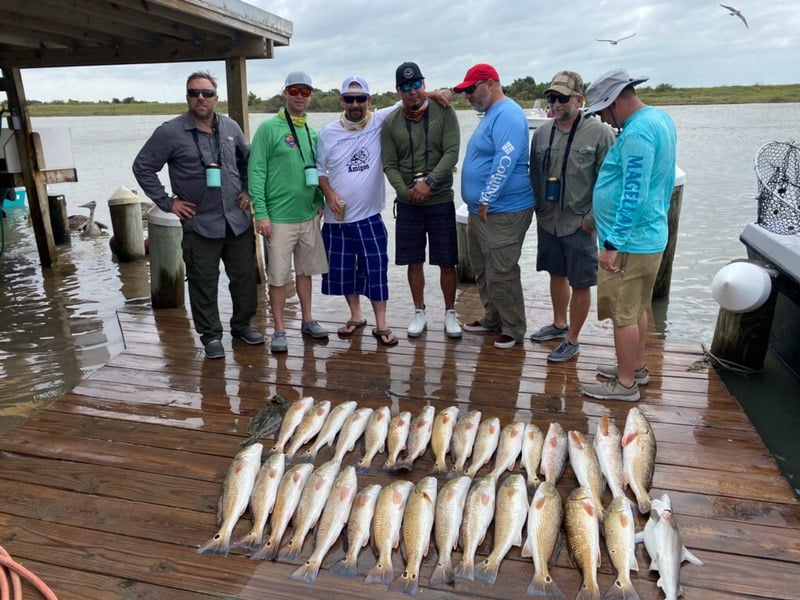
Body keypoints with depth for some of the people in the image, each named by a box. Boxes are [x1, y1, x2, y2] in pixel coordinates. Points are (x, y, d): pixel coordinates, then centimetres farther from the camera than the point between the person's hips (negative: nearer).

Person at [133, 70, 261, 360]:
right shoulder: (170, 132, -6)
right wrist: (167, 202, -4)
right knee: (204, 284, 4)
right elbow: (142, 167, 0)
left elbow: (248, 159, 22)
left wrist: (247, 190, 12)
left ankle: (242, 325, 31)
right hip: (200, 224, -4)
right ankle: (211, 335, 21)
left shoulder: (230, 127, 6)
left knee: (246, 276, 11)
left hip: (238, 220, 4)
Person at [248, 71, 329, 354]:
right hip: (279, 218, -6)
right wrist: (261, 213, -16)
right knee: (278, 276, 1)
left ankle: (308, 321, 28)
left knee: (305, 271, 15)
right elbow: (256, 172, -11)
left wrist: (320, 201, 8)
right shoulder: (269, 128, -7)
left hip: (308, 216, 6)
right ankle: (279, 330, 13)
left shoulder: (312, 133, 12)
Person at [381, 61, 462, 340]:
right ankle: (419, 313, 25)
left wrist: (429, 182, -20)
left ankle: (450, 313, 21)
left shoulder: (444, 113, -1)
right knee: (414, 262, 9)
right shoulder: (390, 123, 4)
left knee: (447, 262, 4)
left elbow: (451, 153, -9)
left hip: (441, 202, -1)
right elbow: (390, 165, 1)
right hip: (408, 205, 2)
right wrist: (407, 192, -13)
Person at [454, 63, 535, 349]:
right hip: (481, 209, 11)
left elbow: (505, 161, -25)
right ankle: (493, 318, 31)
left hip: (503, 212, -11)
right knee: (483, 270, 17)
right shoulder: (491, 114, 18)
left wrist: (486, 199, -23)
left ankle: (514, 329, 10)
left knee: (501, 274, -5)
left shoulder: (507, 114, -15)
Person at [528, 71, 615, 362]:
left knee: (580, 283, 4)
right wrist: (538, 208, 7)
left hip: (579, 225, -5)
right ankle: (559, 324, 39)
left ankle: (572, 340, 19)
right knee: (557, 275, 20)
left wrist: (592, 219, -13)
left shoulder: (599, 133, -11)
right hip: (547, 221, 5)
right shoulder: (542, 133, 4)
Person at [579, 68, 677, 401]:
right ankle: (636, 367, 34)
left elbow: (633, 196, -25)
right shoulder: (661, 119, 12)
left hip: (630, 242, -10)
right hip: (651, 234, 10)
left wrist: (612, 244, -22)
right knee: (638, 309, 20)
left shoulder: (637, 133, -21)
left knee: (623, 315, 0)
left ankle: (625, 384, 12)